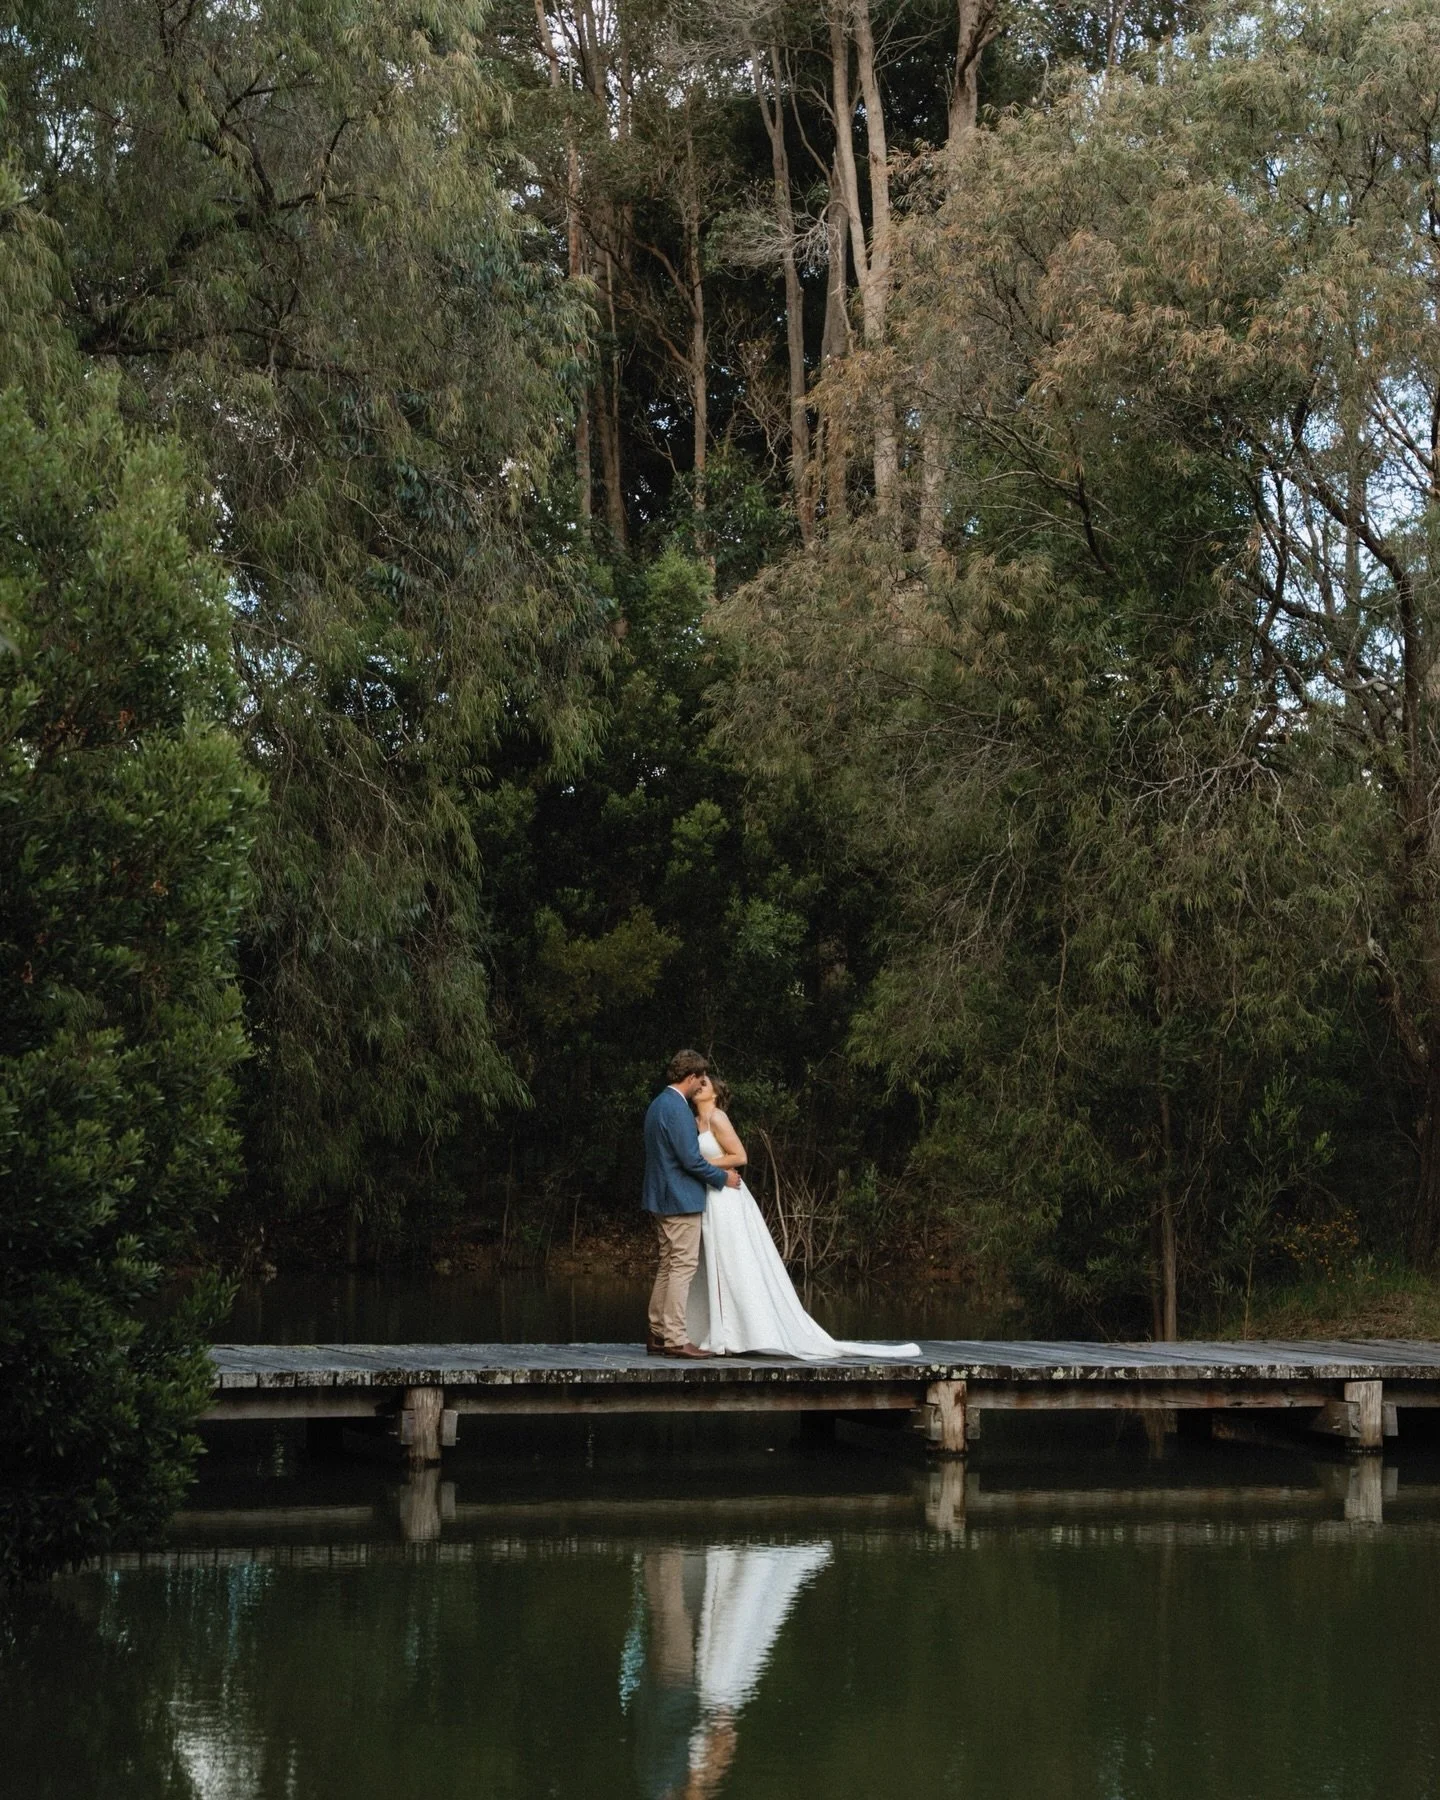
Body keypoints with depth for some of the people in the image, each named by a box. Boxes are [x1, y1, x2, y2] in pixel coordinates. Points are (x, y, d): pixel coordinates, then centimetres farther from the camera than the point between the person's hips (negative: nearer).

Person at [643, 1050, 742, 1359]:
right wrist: (723, 1177, -7)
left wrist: (717, 1171, 23)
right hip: (682, 1199, -10)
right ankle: (675, 1339, -10)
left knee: (668, 1266, 13)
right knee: (683, 1265, -8)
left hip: (662, 1198, 10)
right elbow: (691, 1159, -21)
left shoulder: (658, 1104, 13)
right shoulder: (677, 1109, -18)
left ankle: (658, 1334, 15)